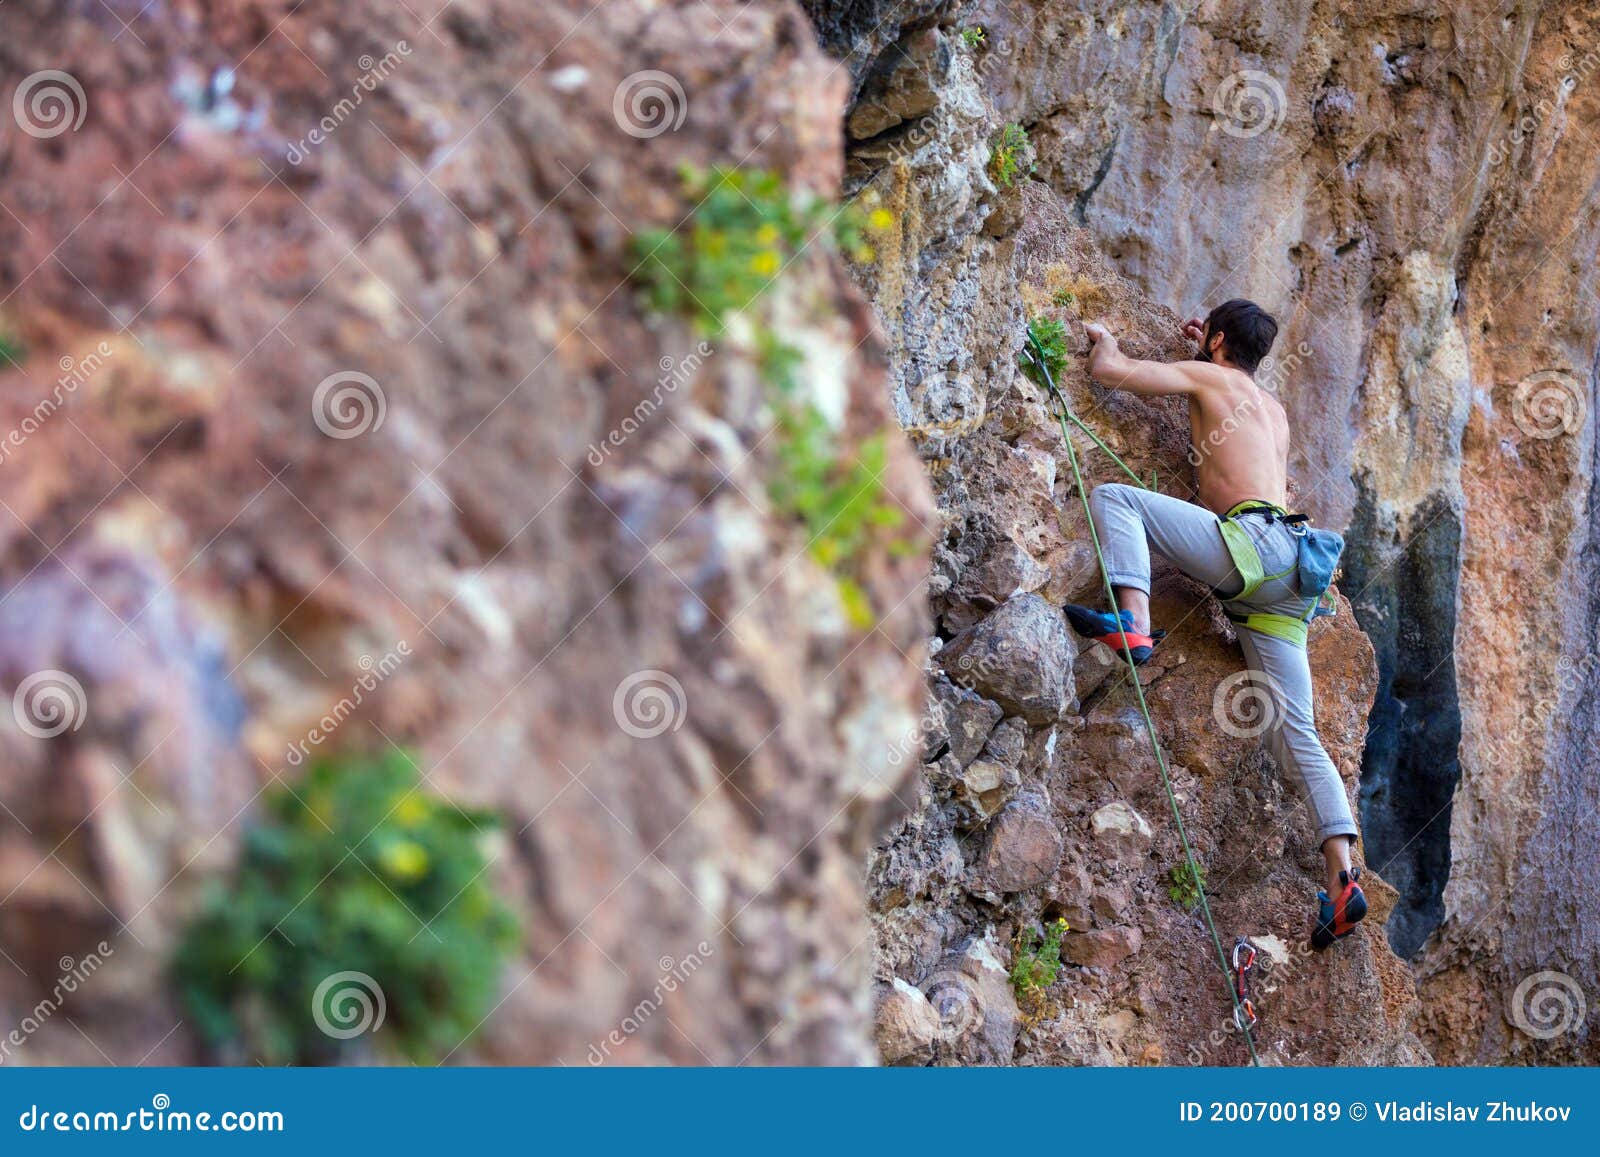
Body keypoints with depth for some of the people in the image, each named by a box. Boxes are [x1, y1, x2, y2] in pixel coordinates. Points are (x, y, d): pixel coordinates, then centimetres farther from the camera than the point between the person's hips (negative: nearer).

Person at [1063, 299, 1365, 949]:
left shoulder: (1208, 377, 11)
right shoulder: (1272, 409, 31)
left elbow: (1109, 370, 9)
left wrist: (1104, 341, 31)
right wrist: (1207, 352, 56)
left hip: (1252, 541, -8)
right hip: (1284, 578, 8)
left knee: (1113, 497, -4)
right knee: (1294, 731, 2)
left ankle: (1132, 621, -26)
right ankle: (1342, 878, -10)